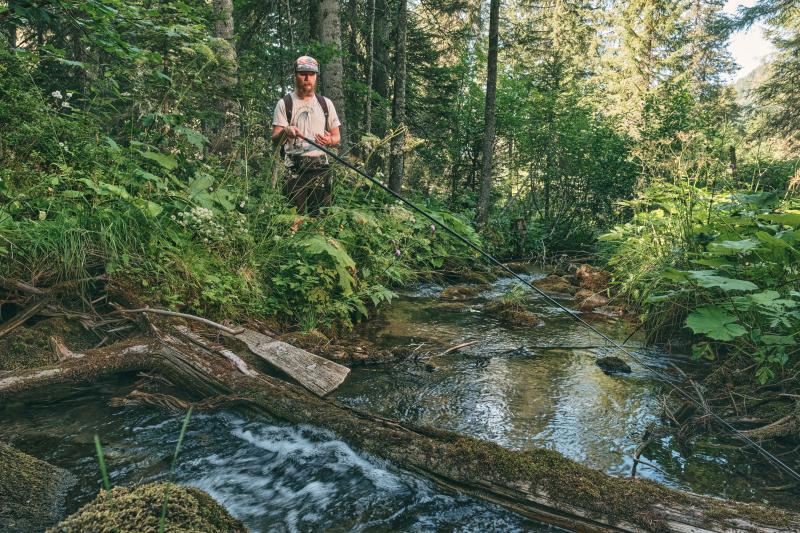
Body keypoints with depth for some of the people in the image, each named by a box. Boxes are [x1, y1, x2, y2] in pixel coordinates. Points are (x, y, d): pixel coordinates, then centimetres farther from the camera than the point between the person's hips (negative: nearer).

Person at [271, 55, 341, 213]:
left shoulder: (326, 103, 13)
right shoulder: (284, 104, 5)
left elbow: (336, 137, 16)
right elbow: (275, 139, 0)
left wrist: (329, 140, -8)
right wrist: (285, 132, -23)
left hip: (321, 167, 2)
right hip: (294, 170, -2)